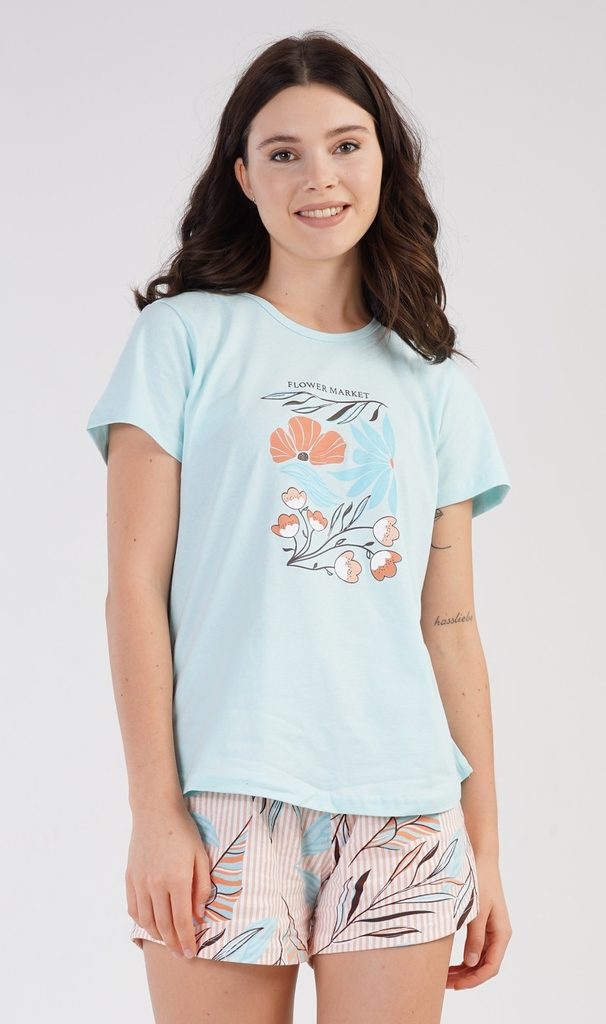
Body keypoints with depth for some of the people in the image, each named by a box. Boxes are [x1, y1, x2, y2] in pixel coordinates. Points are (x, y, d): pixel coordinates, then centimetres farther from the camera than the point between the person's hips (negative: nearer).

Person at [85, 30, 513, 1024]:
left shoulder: (434, 386, 13)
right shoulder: (185, 337, 4)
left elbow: (452, 627, 11)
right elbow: (135, 583, -2)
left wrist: (484, 848, 9)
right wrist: (154, 811, -8)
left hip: (405, 814, 3)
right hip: (228, 800, -2)